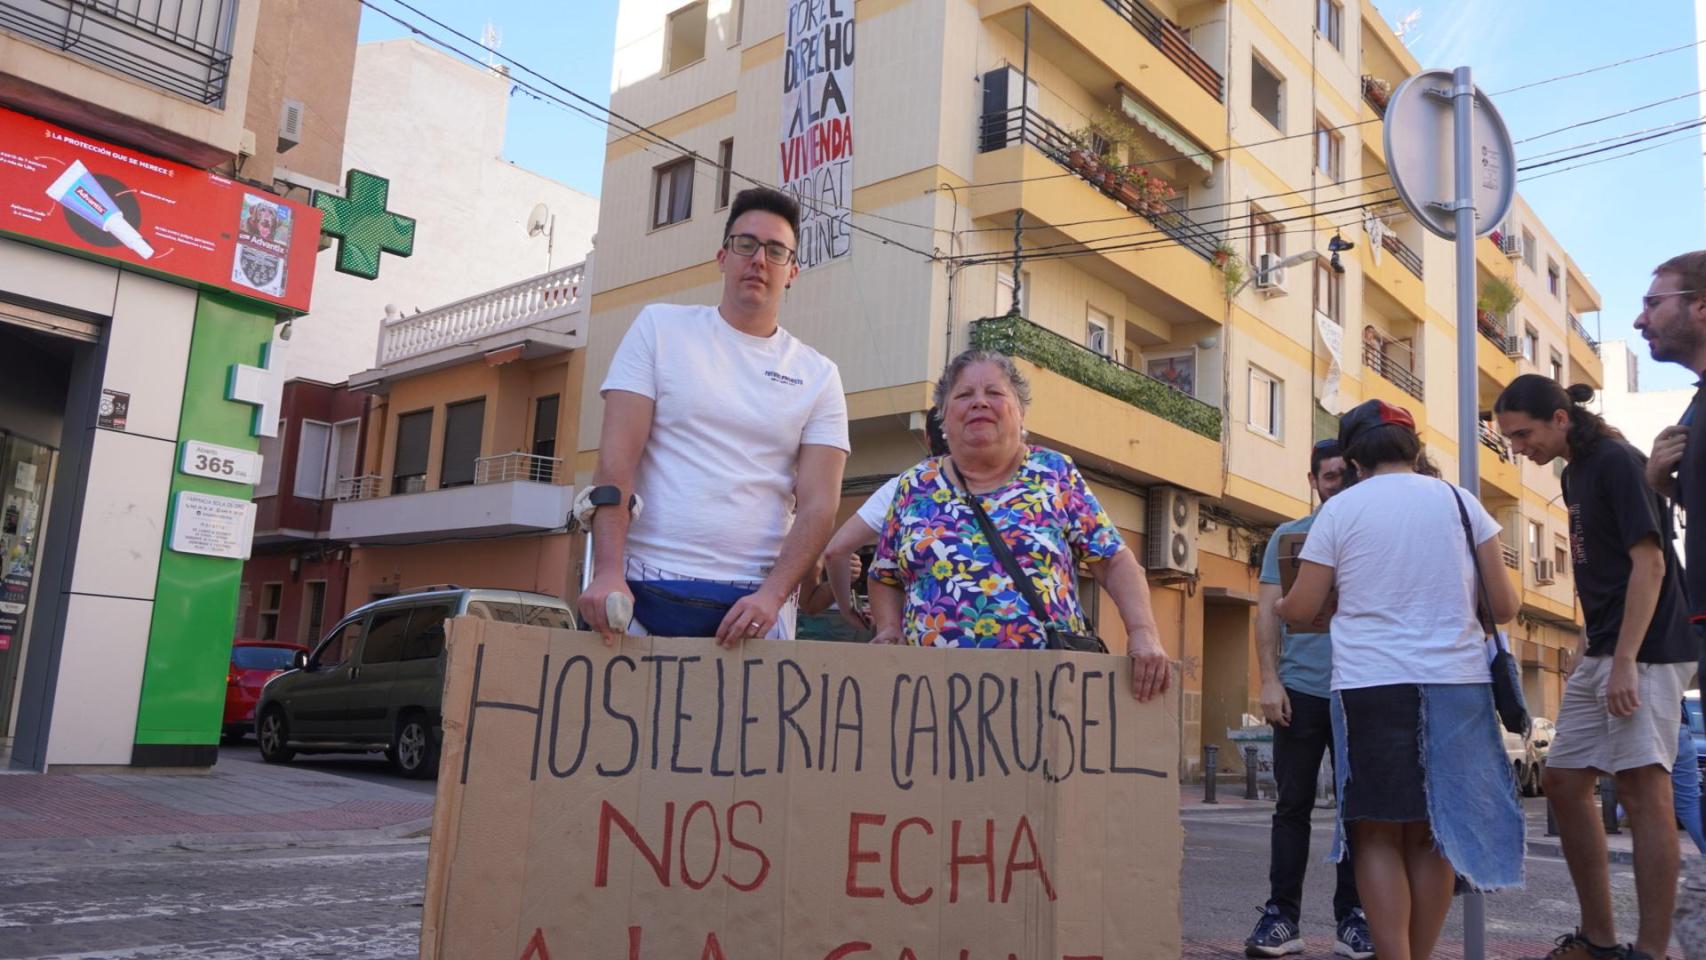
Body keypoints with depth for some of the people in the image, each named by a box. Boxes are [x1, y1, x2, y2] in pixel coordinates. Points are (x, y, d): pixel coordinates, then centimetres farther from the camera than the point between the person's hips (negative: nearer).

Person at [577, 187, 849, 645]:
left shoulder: (818, 375, 8)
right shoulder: (660, 327, 5)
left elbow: (818, 504, 1)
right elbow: (616, 458, -3)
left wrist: (772, 595, -15)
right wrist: (608, 571, -14)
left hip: (753, 603, 1)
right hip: (645, 590, -1)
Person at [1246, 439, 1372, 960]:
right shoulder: (1287, 536, 9)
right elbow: (1268, 613, 5)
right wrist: (1269, 680, -6)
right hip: (1301, 689, 0)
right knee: (1293, 806, 3)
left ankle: (1352, 918, 16)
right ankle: (1282, 916, 9)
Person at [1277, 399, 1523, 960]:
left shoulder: (1340, 509, 3)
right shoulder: (1460, 502, 8)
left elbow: (1301, 610, 4)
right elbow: (1504, 607, 7)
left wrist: (1276, 606, 25)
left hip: (1372, 686, -2)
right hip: (1456, 682, 2)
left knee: (1380, 835, 4)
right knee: (1432, 834, 10)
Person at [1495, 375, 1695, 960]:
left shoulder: (1617, 461, -11)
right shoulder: (1575, 474, 14)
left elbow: (1649, 564, -17)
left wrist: (1625, 662, -21)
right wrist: (1587, 646, 15)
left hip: (1642, 650, -9)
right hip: (1600, 653, 9)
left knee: (1641, 786, -9)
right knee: (1564, 782, 8)